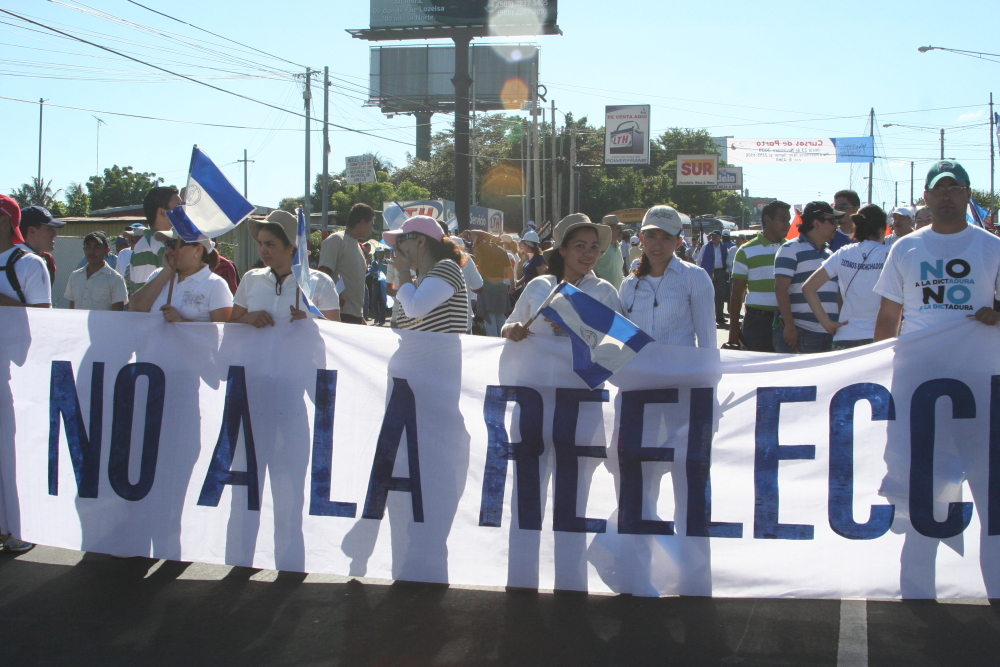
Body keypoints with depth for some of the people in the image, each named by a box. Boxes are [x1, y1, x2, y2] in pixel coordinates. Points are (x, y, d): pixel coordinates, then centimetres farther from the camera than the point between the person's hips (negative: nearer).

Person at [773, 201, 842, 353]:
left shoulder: (829, 254, 20)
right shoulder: (791, 249, -4)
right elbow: (781, 289, -12)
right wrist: (789, 326, -19)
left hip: (829, 334, 7)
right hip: (799, 333, -7)